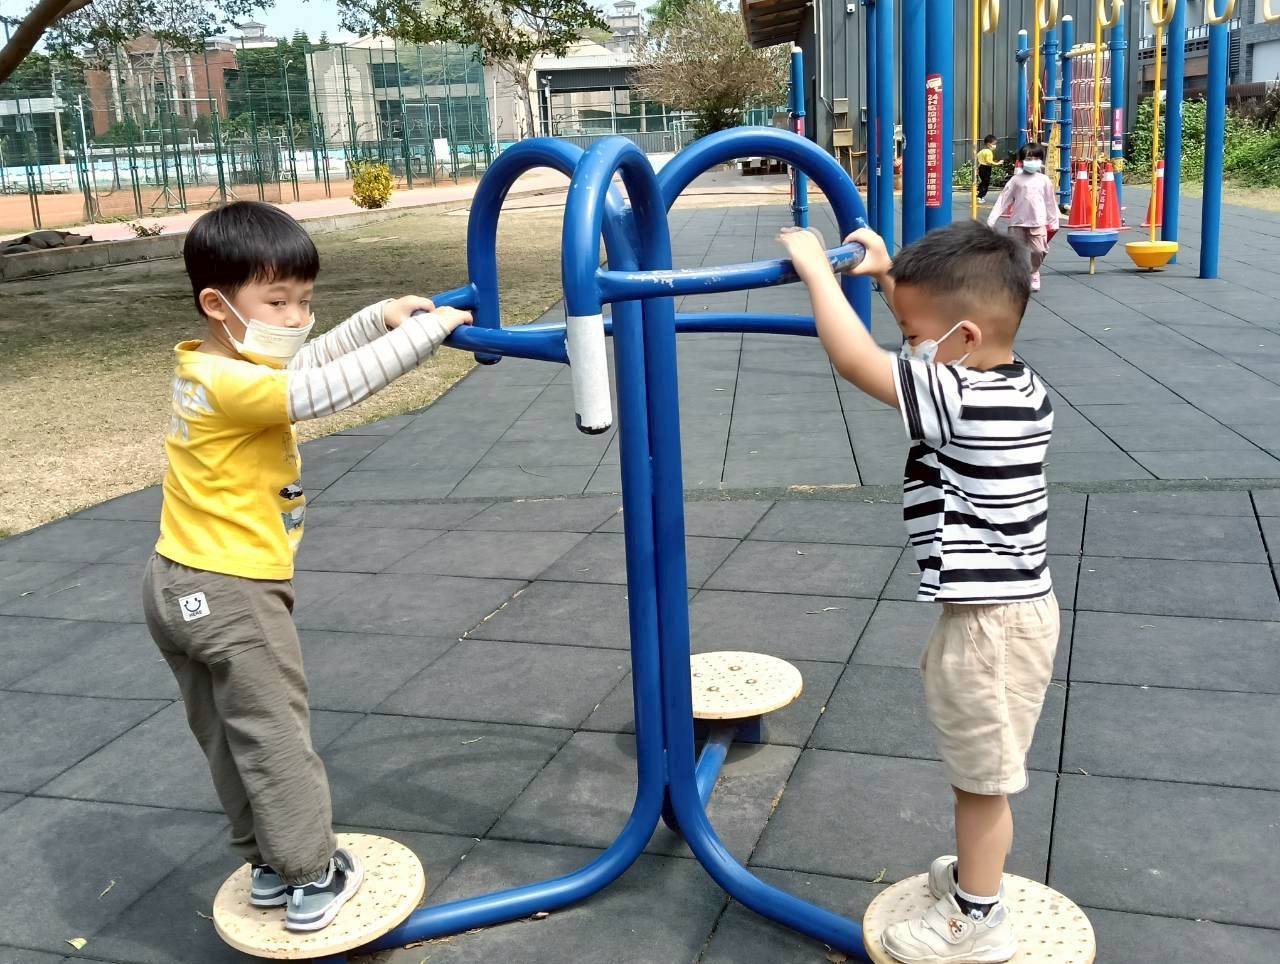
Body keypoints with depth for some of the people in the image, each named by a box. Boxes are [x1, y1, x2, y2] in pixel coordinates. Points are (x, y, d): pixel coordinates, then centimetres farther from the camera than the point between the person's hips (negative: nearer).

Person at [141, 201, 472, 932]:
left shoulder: (205, 367, 5)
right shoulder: (234, 385, -24)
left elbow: (308, 361, 14)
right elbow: (336, 386, -30)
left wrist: (380, 315, 6)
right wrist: (428, 328, -22)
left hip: (179, 588, 10)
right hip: (234, 594, -9)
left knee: (226, 738, 18)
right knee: (274, 739, 4)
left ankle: (269, 863, 33)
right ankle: (314, 879, 18)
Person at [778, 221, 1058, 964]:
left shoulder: (962, 400, -25)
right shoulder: (1019, 386, 2)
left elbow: (855, 359, -29)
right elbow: (937, 345, 20)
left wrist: (816, 267, -18)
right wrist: (889, 276, 15)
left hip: (990, 622, -10)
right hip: (1013, 608, 10)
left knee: (982, 780, 7)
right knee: (982, 775, 25)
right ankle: (977, 874, 44)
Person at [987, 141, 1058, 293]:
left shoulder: (1044, 180, 5)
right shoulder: (1016, 179, 2)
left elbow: (1050, 202, 11)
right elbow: (1003, 200, 0)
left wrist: (1053, 222, 13)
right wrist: (992, 219, -6)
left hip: (1038, 223, 0)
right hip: (1018, 223, 0)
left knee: (1039, 251, -9)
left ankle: (1034, 275, 15)